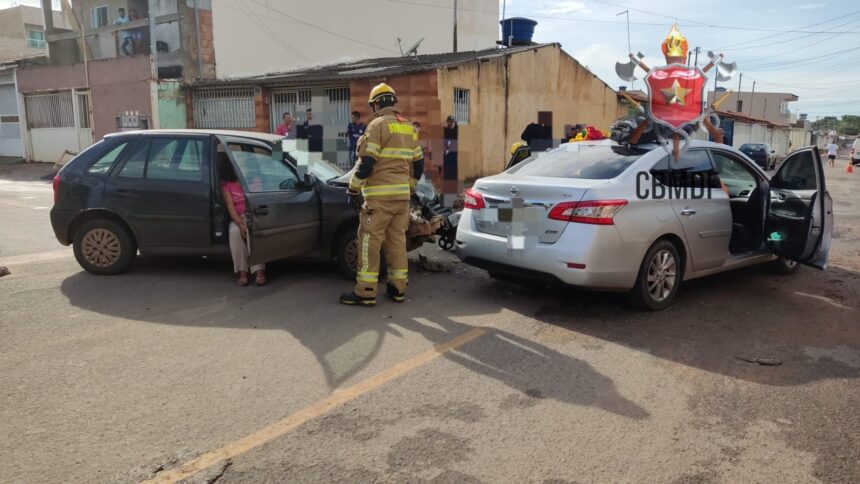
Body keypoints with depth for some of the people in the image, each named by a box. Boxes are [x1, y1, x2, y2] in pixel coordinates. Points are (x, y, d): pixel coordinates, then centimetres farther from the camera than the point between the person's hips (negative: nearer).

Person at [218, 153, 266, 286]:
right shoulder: (226, 184, 5)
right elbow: (230, 207, -6)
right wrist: (240, 223, -24)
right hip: (238, 218, 1)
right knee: (234, 231, -34)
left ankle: (259, 270, -40)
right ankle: (242, 271, -32)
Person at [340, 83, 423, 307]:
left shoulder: (378, 125, -7)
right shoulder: (408, 128, 15)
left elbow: (366, 162, -13)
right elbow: (418, 163, 19)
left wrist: (353, 189, -5)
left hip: (380, 194, -7)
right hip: (402, 193, 7)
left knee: (370, 240, -3)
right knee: (397, 239, 12)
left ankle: (366, 292, -2)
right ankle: (398, 288, 15)